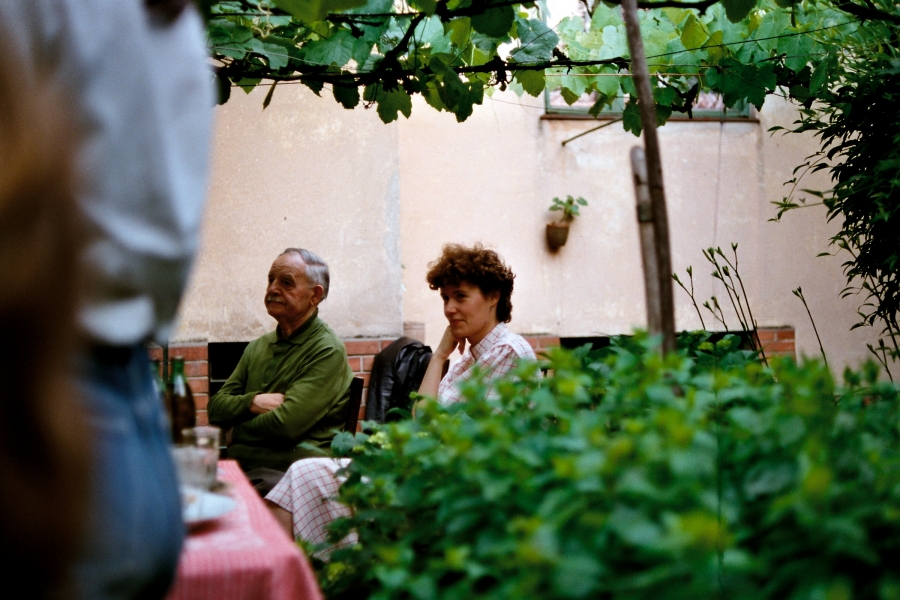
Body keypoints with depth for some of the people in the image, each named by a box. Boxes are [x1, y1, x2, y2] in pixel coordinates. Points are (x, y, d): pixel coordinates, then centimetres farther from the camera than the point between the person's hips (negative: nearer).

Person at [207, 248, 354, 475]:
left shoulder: (328, 351, -6)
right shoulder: (258, 346, 19)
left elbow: (286, 425, -16)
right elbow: (216, 407, 13)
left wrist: (238, 426, 1)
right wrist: (252, 403, -7)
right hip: (240, 468, 6)